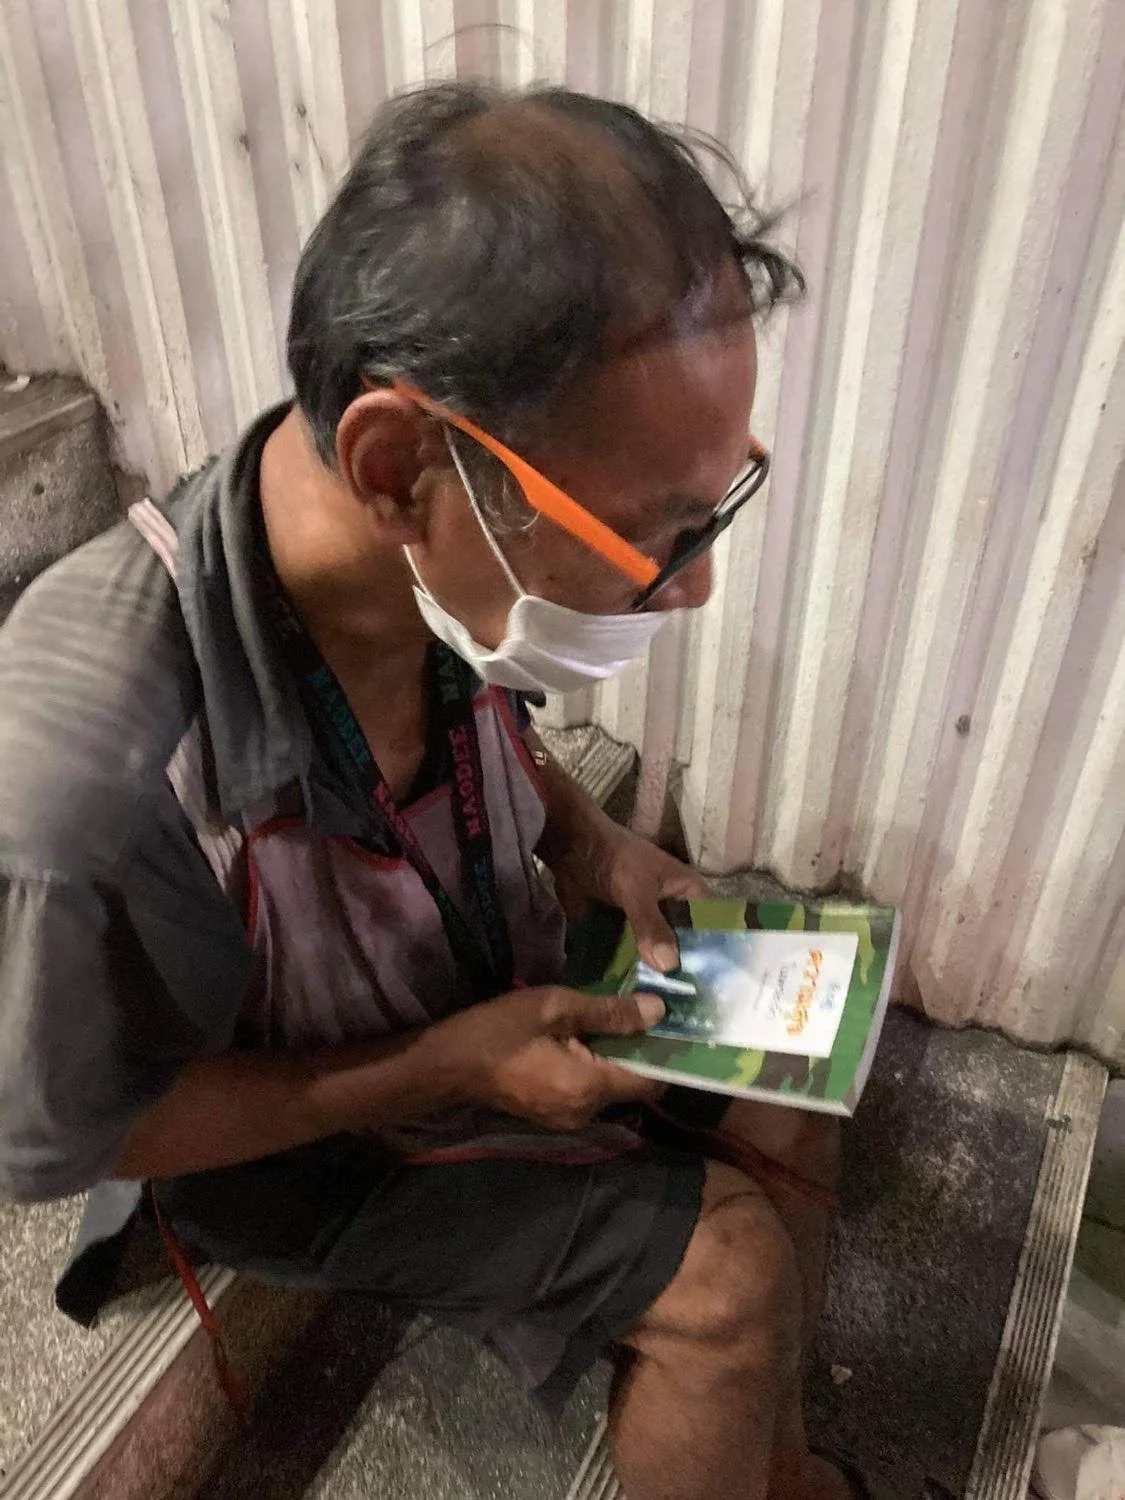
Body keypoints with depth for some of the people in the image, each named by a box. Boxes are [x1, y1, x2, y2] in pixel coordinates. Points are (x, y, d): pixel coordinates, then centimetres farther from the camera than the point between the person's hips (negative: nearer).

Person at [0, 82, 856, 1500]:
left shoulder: (449, 564, -21)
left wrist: (580, 835, -14)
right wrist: (440, 1070, -25)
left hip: (494, 995, 6)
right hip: (293, 1136, -5)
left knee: (782, 1114, 6)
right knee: (734, 1270, -11)